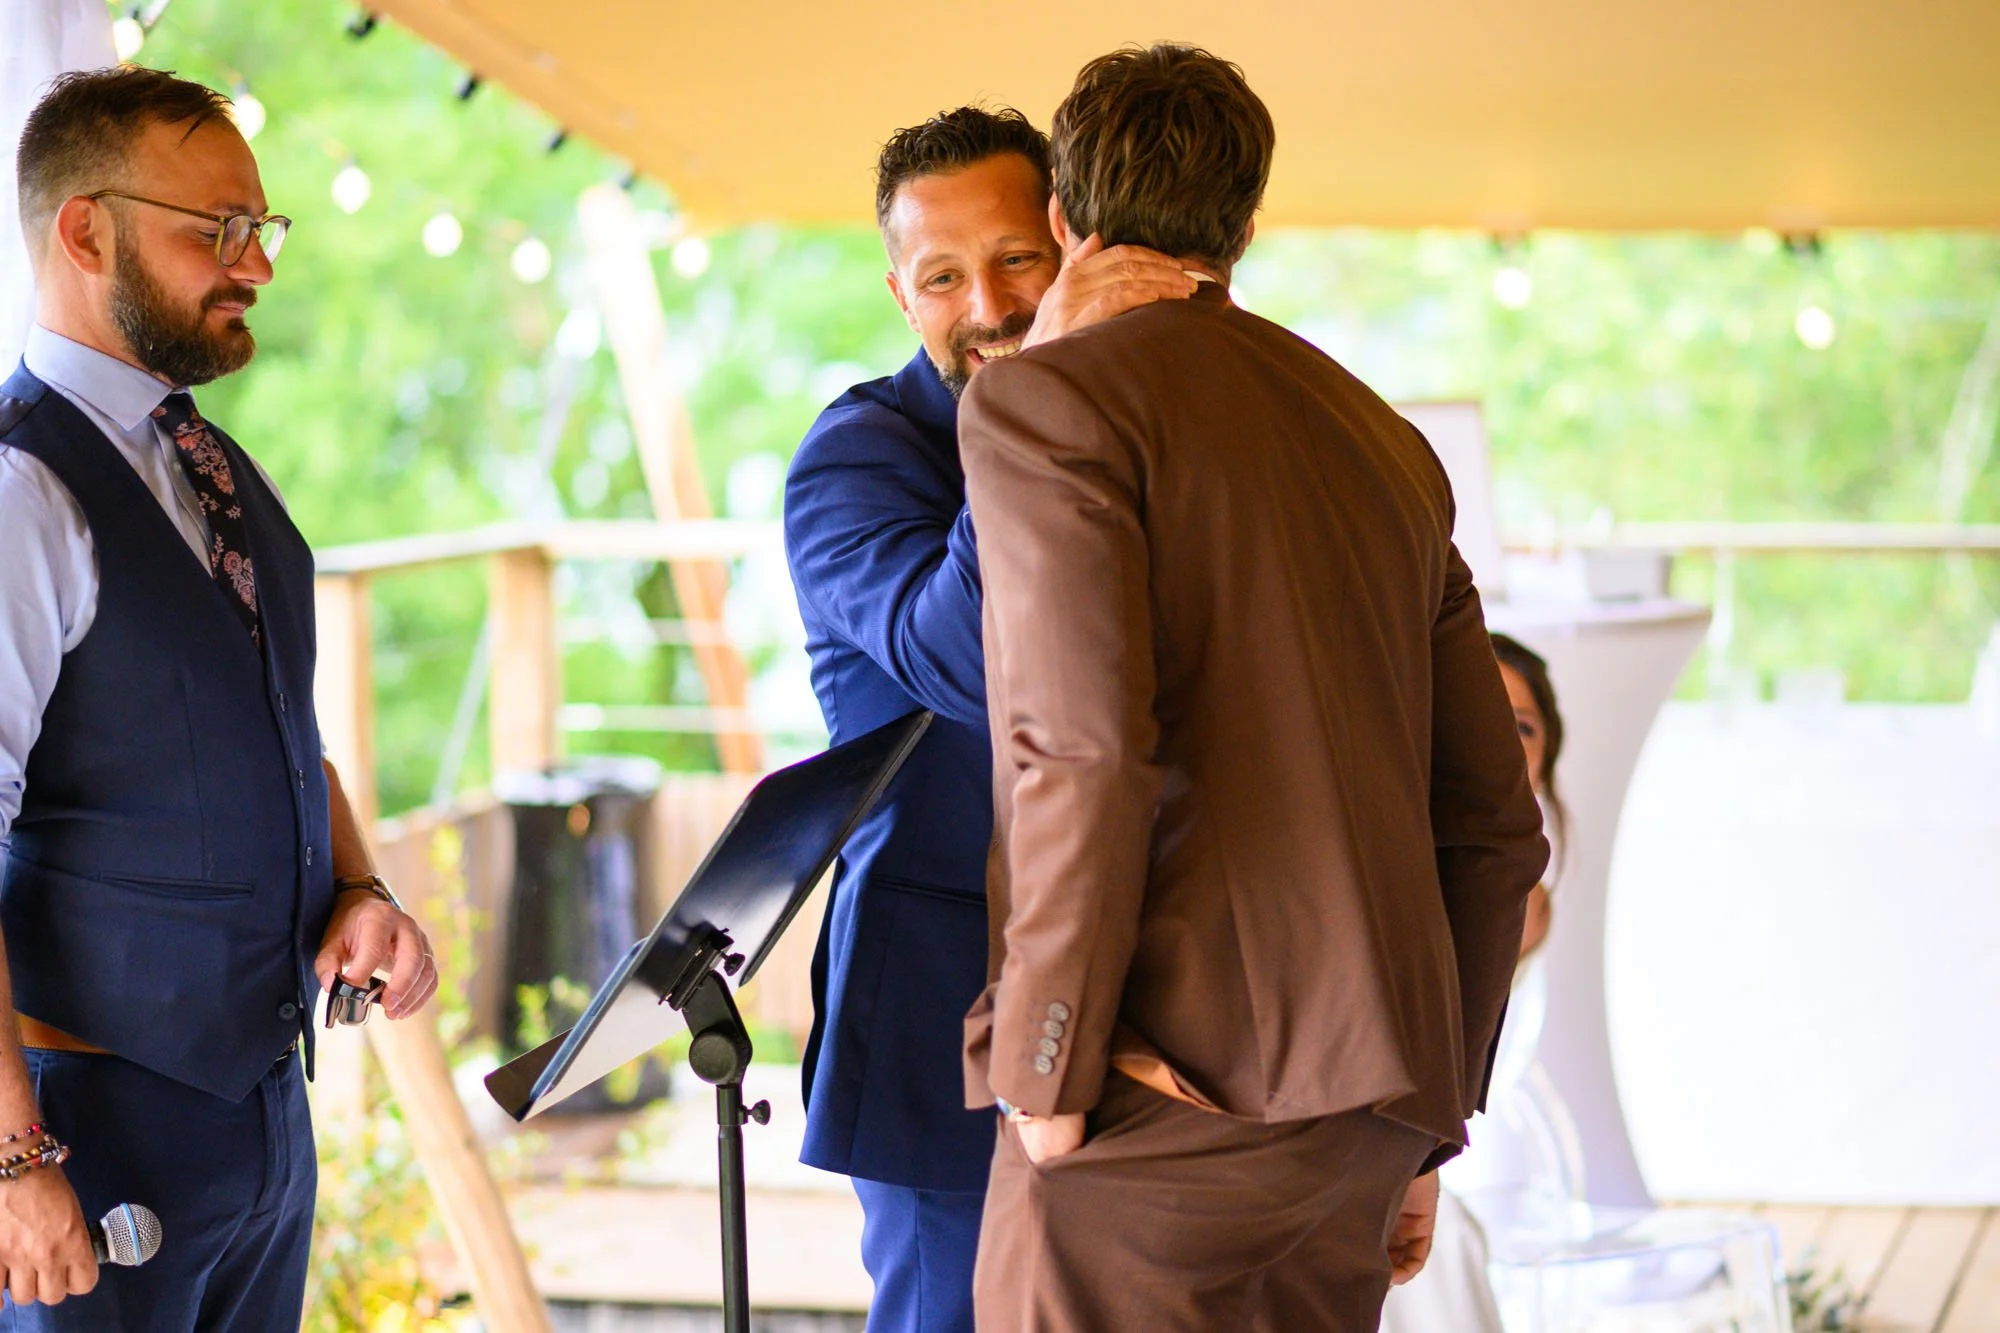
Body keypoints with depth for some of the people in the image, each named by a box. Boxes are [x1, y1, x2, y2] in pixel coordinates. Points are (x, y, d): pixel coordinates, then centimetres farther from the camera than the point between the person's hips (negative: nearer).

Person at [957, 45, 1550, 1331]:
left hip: (1163, 1094, -7)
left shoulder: (1044, 400, -2)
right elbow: (1496, 825, 19)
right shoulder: (1387, 444, 19)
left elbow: (1087, 750, -17)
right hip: (1363, 1110, 7)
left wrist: (1045, 1076, -11)